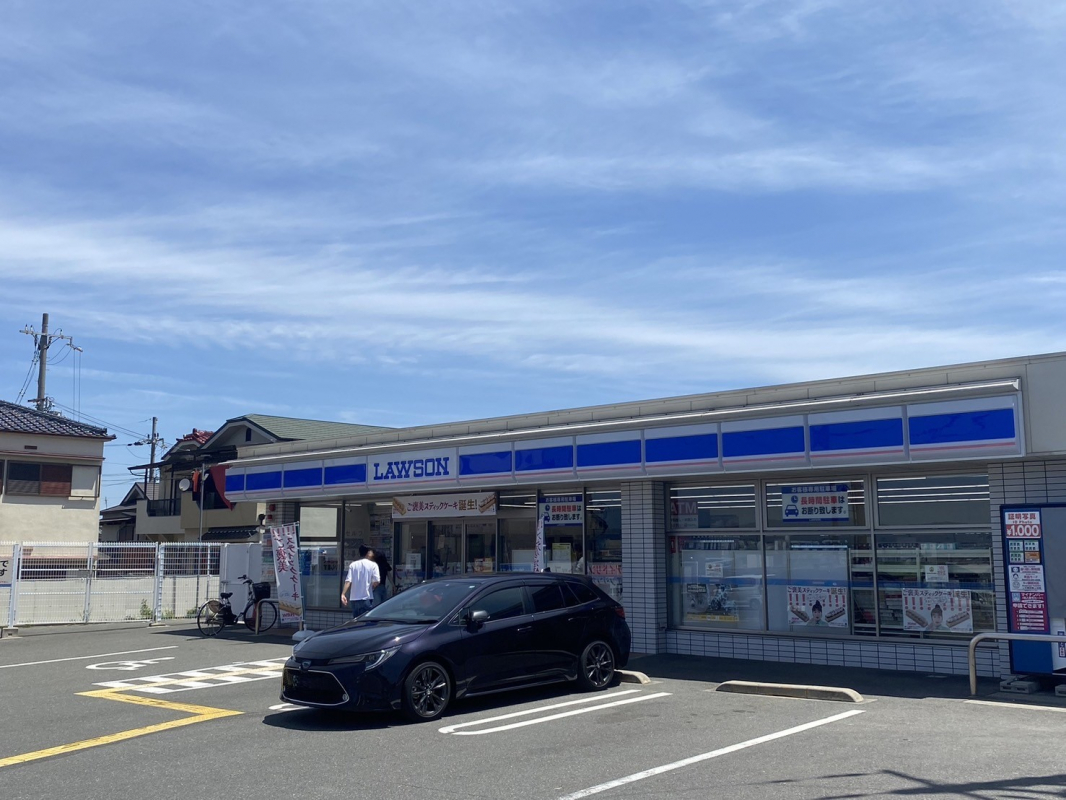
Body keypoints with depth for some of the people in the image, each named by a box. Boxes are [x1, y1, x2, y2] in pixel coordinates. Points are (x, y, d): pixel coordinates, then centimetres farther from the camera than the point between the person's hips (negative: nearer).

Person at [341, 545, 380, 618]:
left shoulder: (353, 565, 7)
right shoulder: (373, 565, -2)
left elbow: (348, 581, -3)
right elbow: (376, 581, -11)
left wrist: (343, 594, -5)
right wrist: (370, 589, 7)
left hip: (354, 599, 4)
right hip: (366, 598, -4)